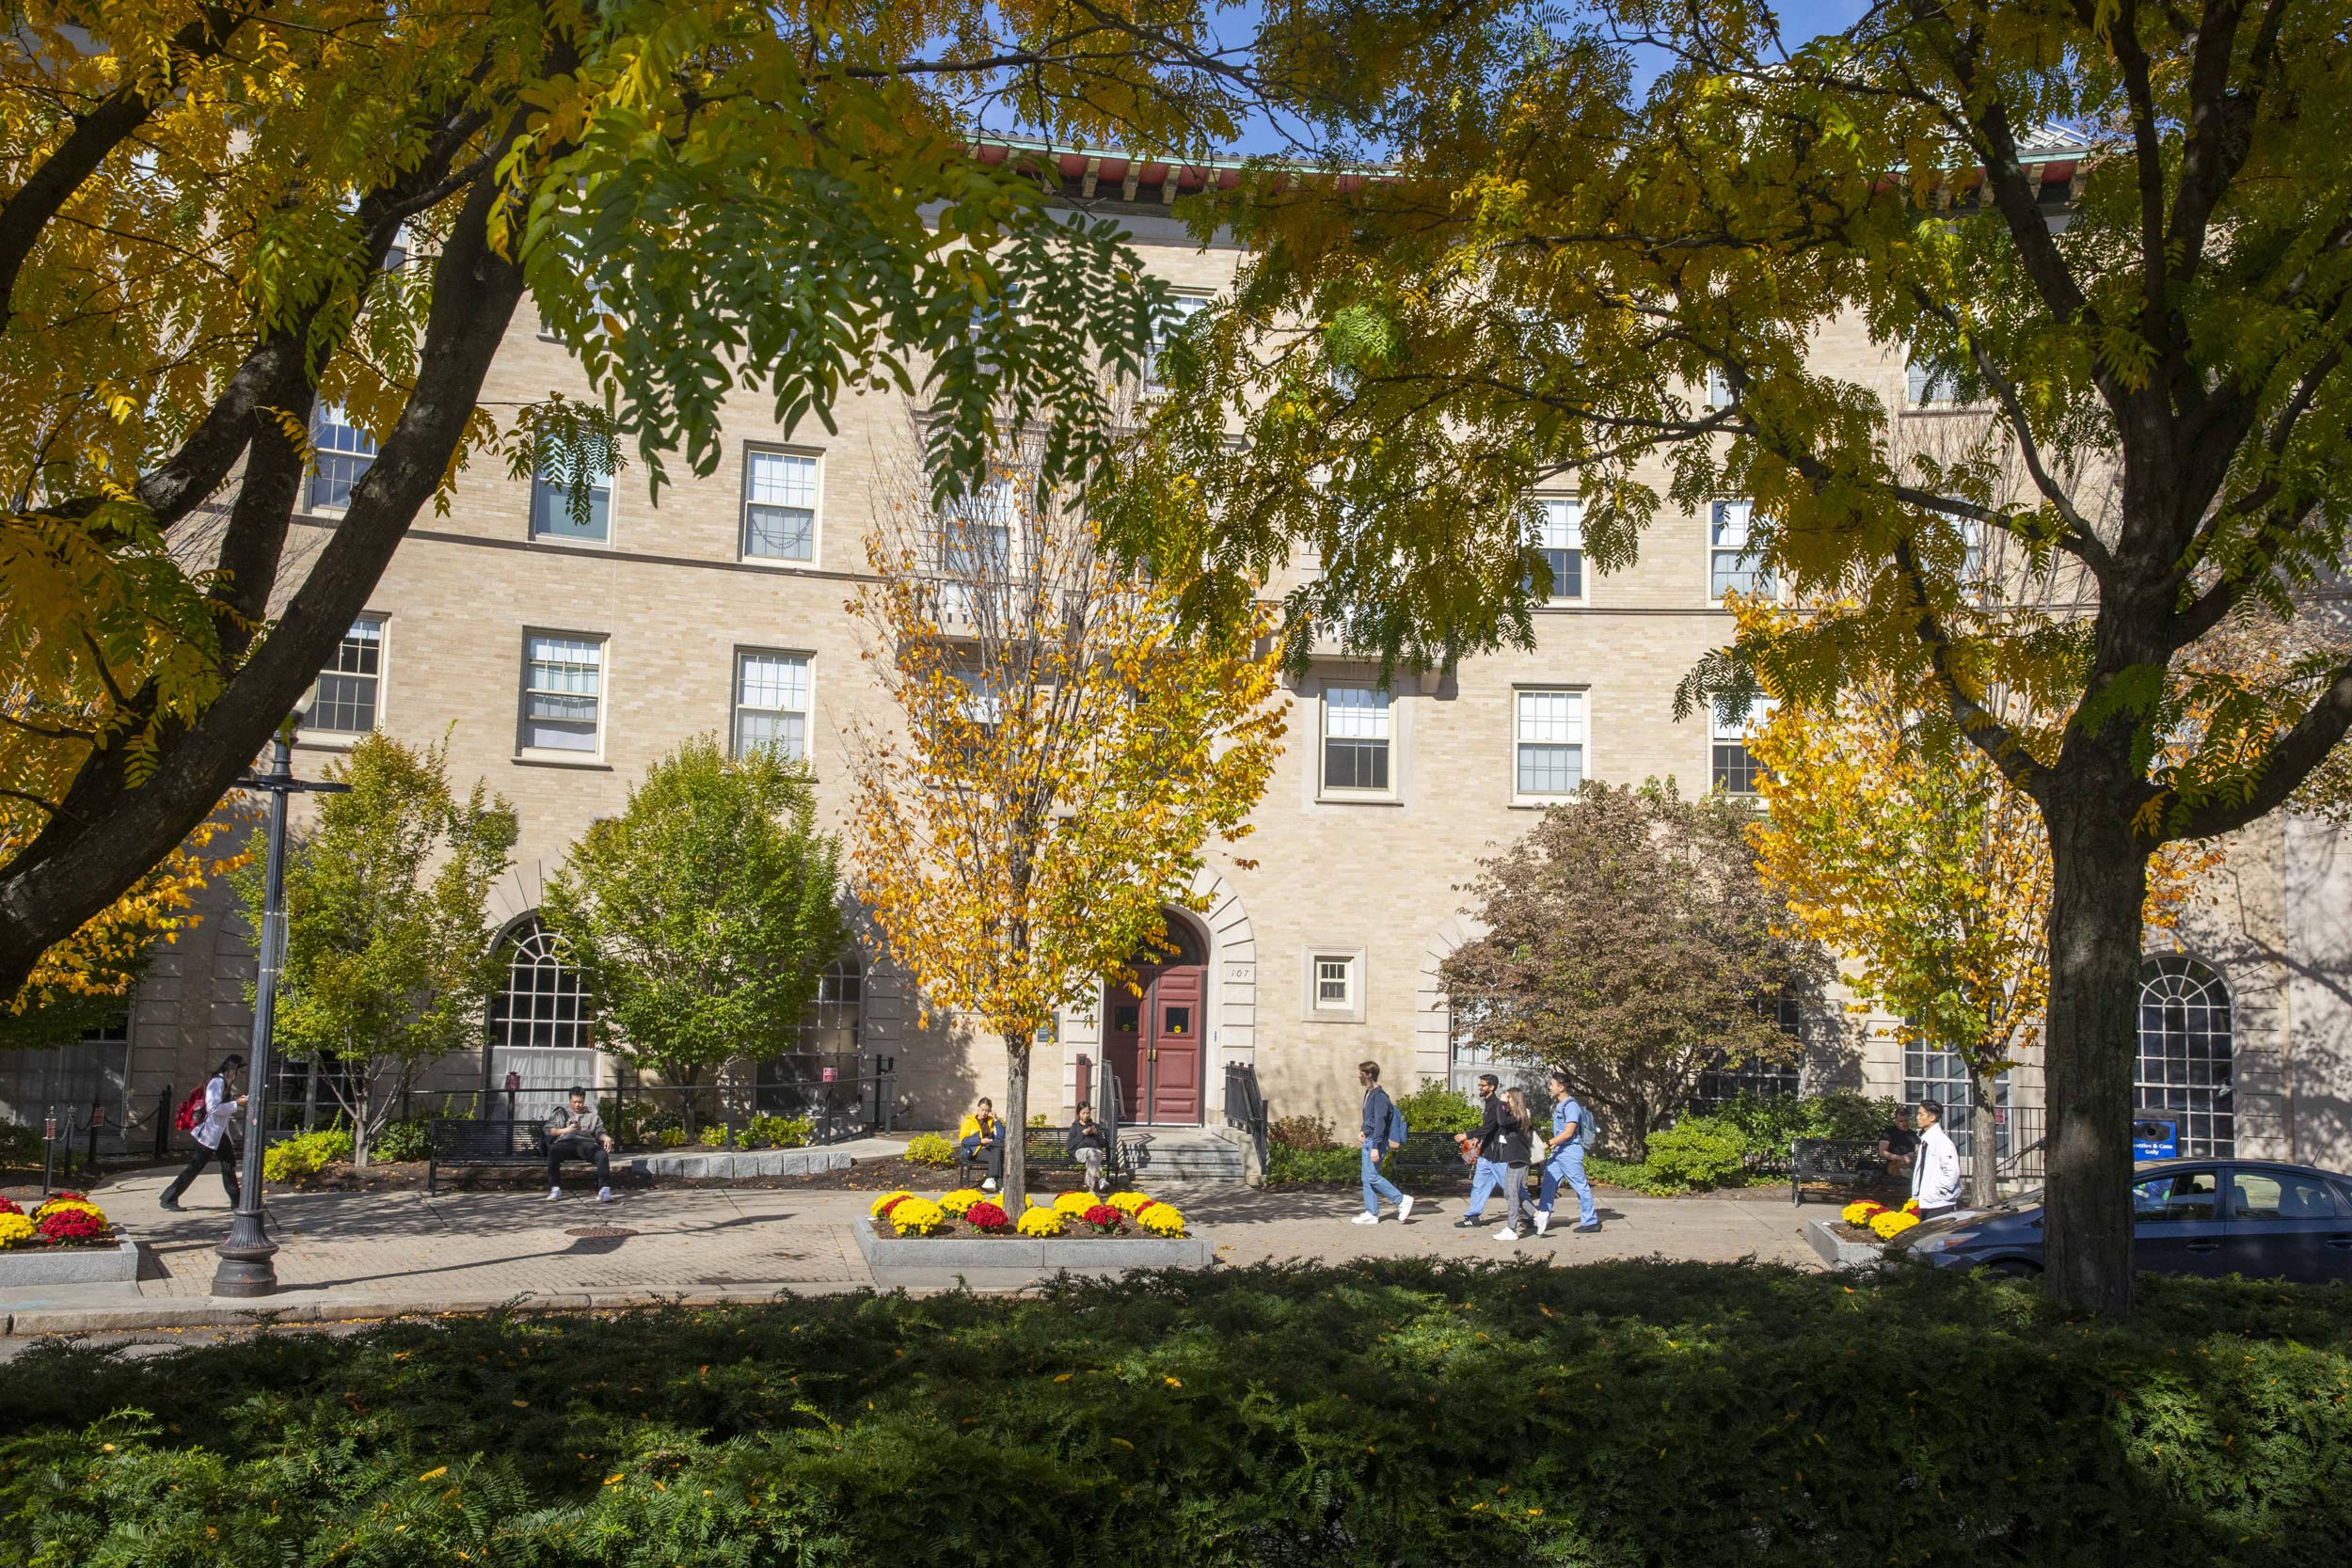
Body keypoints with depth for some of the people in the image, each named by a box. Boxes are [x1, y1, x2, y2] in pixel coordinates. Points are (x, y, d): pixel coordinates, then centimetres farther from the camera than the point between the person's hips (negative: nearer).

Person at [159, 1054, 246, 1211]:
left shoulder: (224, 1082, 12)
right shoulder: (217, 1082, -17)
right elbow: (213, 1108, -26)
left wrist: (236, 1100, 3)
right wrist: (236, 1104, -22)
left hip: (221, 1133, 9)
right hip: (209, 1133, -9)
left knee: (229, 1164, 7)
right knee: (195, 1166, -4)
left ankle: (236, 1201, 11)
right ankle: (168, 1199, 5)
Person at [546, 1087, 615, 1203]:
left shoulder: (593, 1116, 32)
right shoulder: (561, 1114, 31)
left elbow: (600, 1132, 18)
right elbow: (548, 1130, 17)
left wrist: (606, 1138, -5)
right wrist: (566, 1130, 1)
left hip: (586, 1142, 0)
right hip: (565, 1142, 0)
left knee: (602, 1154, -34)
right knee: (553, 1152, -38)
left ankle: (604, 1189, -42)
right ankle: (555, 1189, -35)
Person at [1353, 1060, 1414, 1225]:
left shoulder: (1379, 1096, -16)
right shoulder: (1369, 1093, 14)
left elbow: (1380, 1122, -21)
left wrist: (1375, 1147, -25)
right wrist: (1363, 1132, 10)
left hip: (1376, 1141, -10)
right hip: (1368, 1140, 10)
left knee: (1372, 1176, -13)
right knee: (1367, 1178, 8)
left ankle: (1402, 1201, -5)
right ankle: (1371, 1214, 10)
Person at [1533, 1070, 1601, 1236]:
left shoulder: (1571, 1106, -16)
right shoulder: (1558, 1105, 13)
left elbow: (1568, 1132, -21)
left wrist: (1548, 1144, -21)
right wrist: (1552, 1146, 12)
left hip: (1570, 1151, -10)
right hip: (1558, 1151, 10)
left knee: (1580, 1187, -1)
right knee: (1548, 1183, 5)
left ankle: (1591, 1222, 6)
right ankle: (1542, 1217, 8)